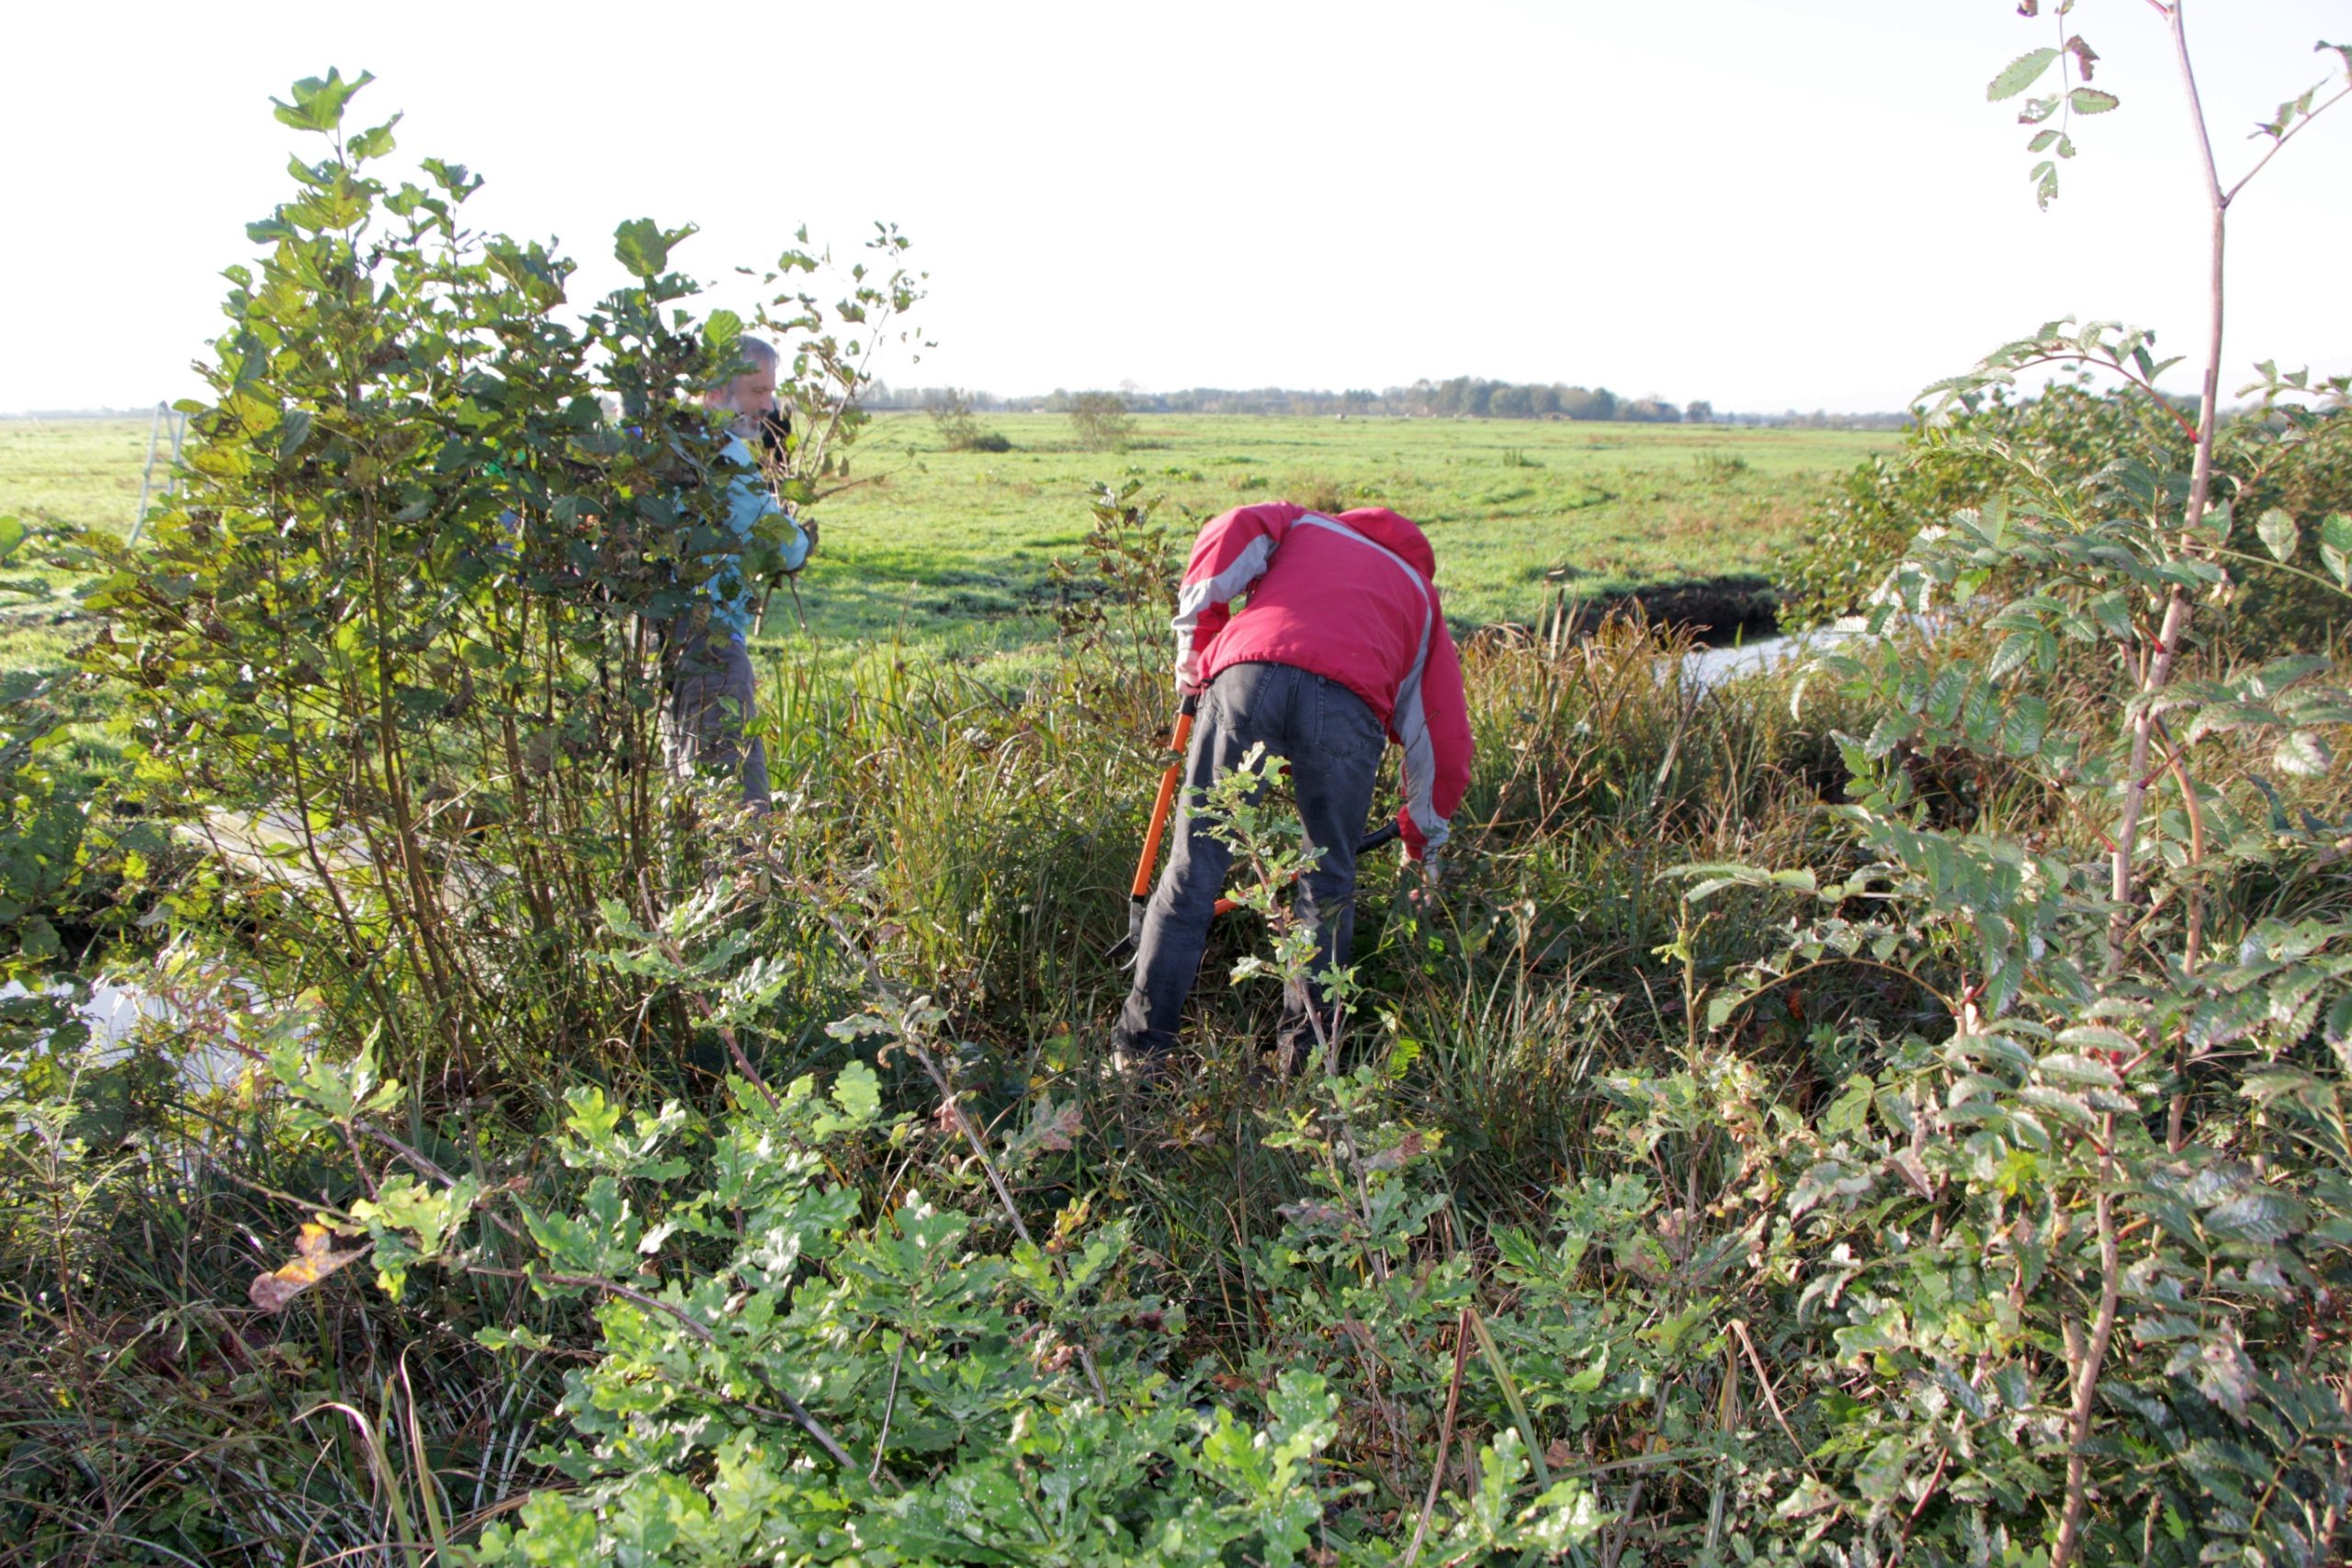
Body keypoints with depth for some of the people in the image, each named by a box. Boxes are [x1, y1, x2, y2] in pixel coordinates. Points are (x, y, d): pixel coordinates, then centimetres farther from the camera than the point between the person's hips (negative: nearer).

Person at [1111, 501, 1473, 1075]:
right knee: (1329, 883, 16)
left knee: (1195, 868, 4)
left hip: (1250, 671, 0)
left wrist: (1195, 639, 19)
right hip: (1348, 702, 0)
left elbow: (1234, 532, 13)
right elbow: (1441, 733, 34)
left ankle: (1141, 1046, 8)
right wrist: (1423, 838, 47)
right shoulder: (1420, 594, 37)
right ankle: (1308, 1045, 19)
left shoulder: (1302, 524, 38)